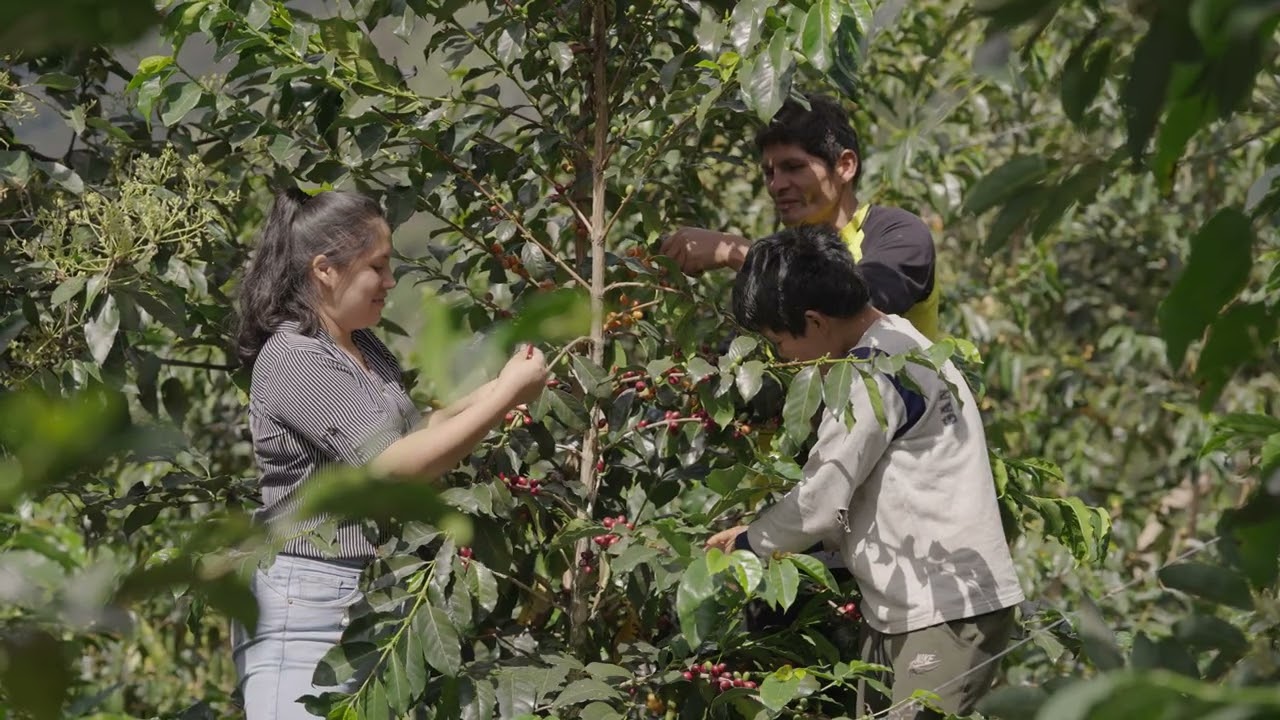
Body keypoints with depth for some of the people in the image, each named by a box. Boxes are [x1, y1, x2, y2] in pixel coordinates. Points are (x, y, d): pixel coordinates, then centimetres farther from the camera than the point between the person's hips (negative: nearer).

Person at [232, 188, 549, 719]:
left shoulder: (367, 349, 12)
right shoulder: (294, 359, -16)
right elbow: (396, 465, -20)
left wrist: (495, 388, 6)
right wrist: (507, 397, -15)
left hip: (371, 596, 9)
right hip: (307, 602, -9)